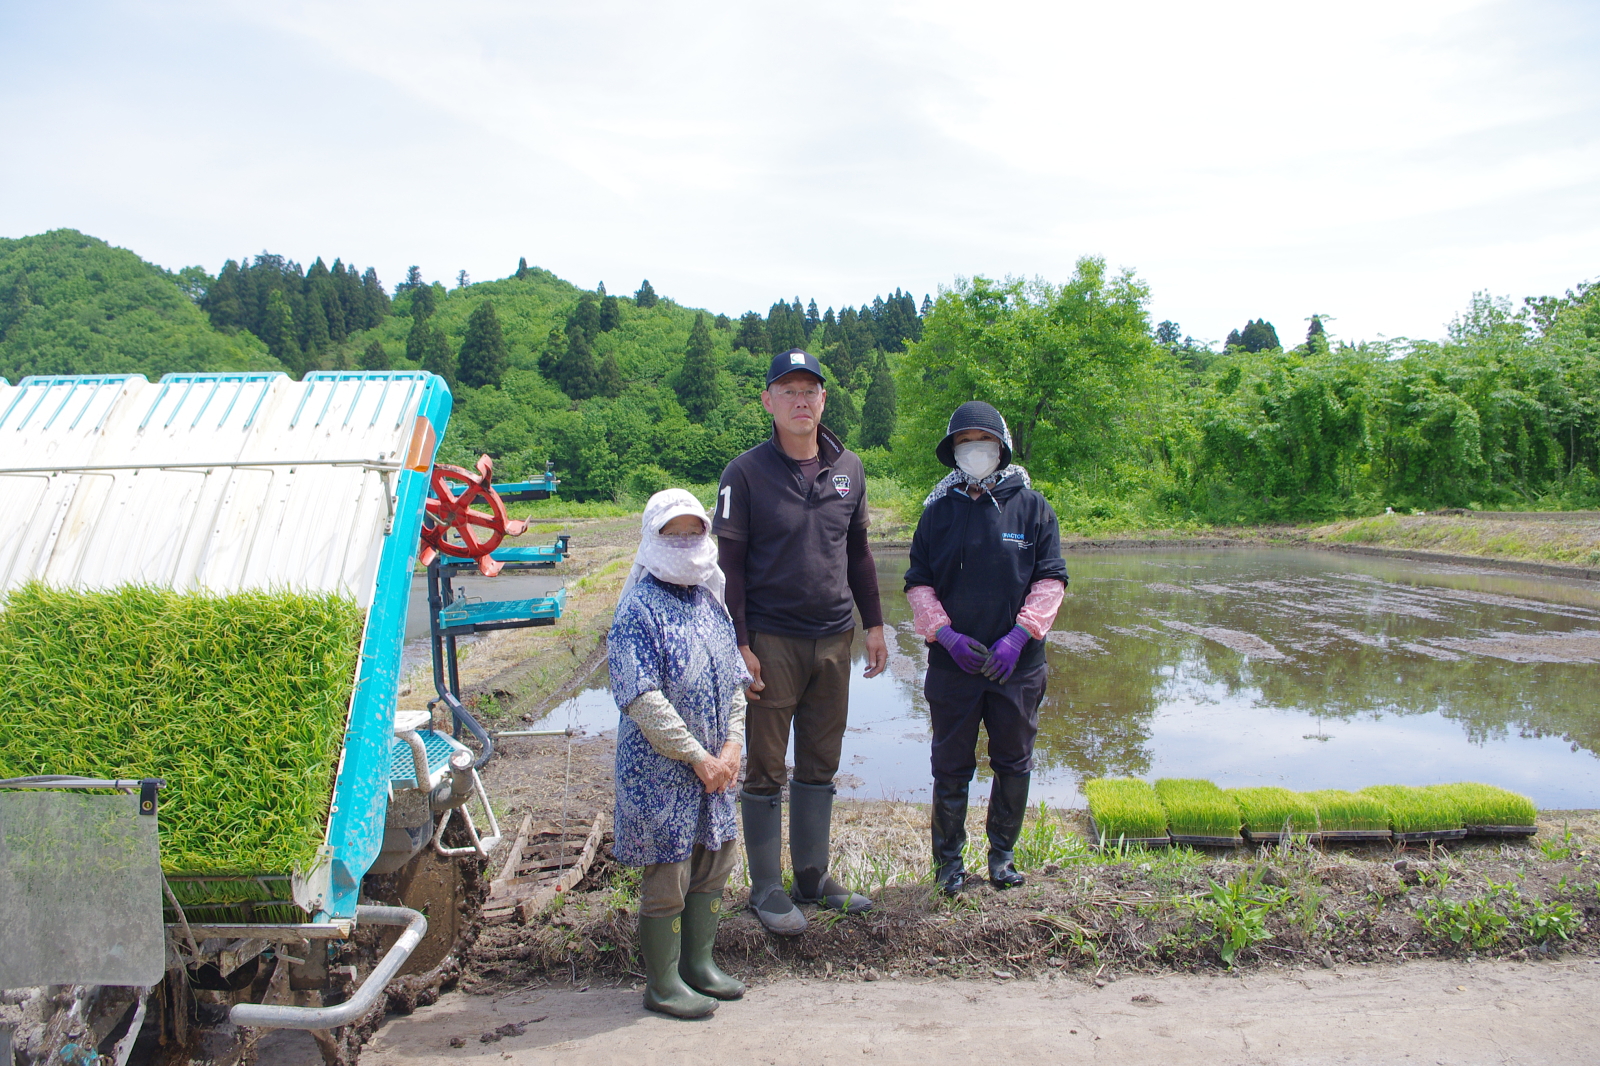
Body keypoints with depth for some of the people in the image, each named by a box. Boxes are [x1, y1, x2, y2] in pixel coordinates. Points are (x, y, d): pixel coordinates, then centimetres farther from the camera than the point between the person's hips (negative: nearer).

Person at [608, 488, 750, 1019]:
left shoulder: (710, 601, 7)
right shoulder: (639, 607, -15)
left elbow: (734, 678, 11)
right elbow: (642, 698, -20)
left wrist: (731, 745, -2)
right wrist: (697, 756, -18)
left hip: (714, 764, 7)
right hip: (661, 766, -7)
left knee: (714, 861, 17)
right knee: (667, 874, 3)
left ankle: (698, 963, 35)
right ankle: (662, 984, 21)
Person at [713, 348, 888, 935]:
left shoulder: (848, 469, 8)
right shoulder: (747, 473, -6)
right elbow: (729, 565, -7)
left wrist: (874, 624, 13)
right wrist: (738, 644, -12)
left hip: (834, 641, 5)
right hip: (771, 642, -4)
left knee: (820, 766, 14)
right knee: (766, 770, 5)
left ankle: (813, 876, 28)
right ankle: (766, 889, 19)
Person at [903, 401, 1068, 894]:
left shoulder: (1032, 506, 0)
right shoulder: (938, 511, 3)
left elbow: (1051, 579, -2)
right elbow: (918, 582, 4)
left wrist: (1019, 636, -13)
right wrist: (946, 633, -11)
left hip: (1018, 664, 0)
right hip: (952, 663, 0)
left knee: (1014, 762, 13)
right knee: (951, 765, 8)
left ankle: (1002, 852, 31)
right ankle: (948, 857, 25)